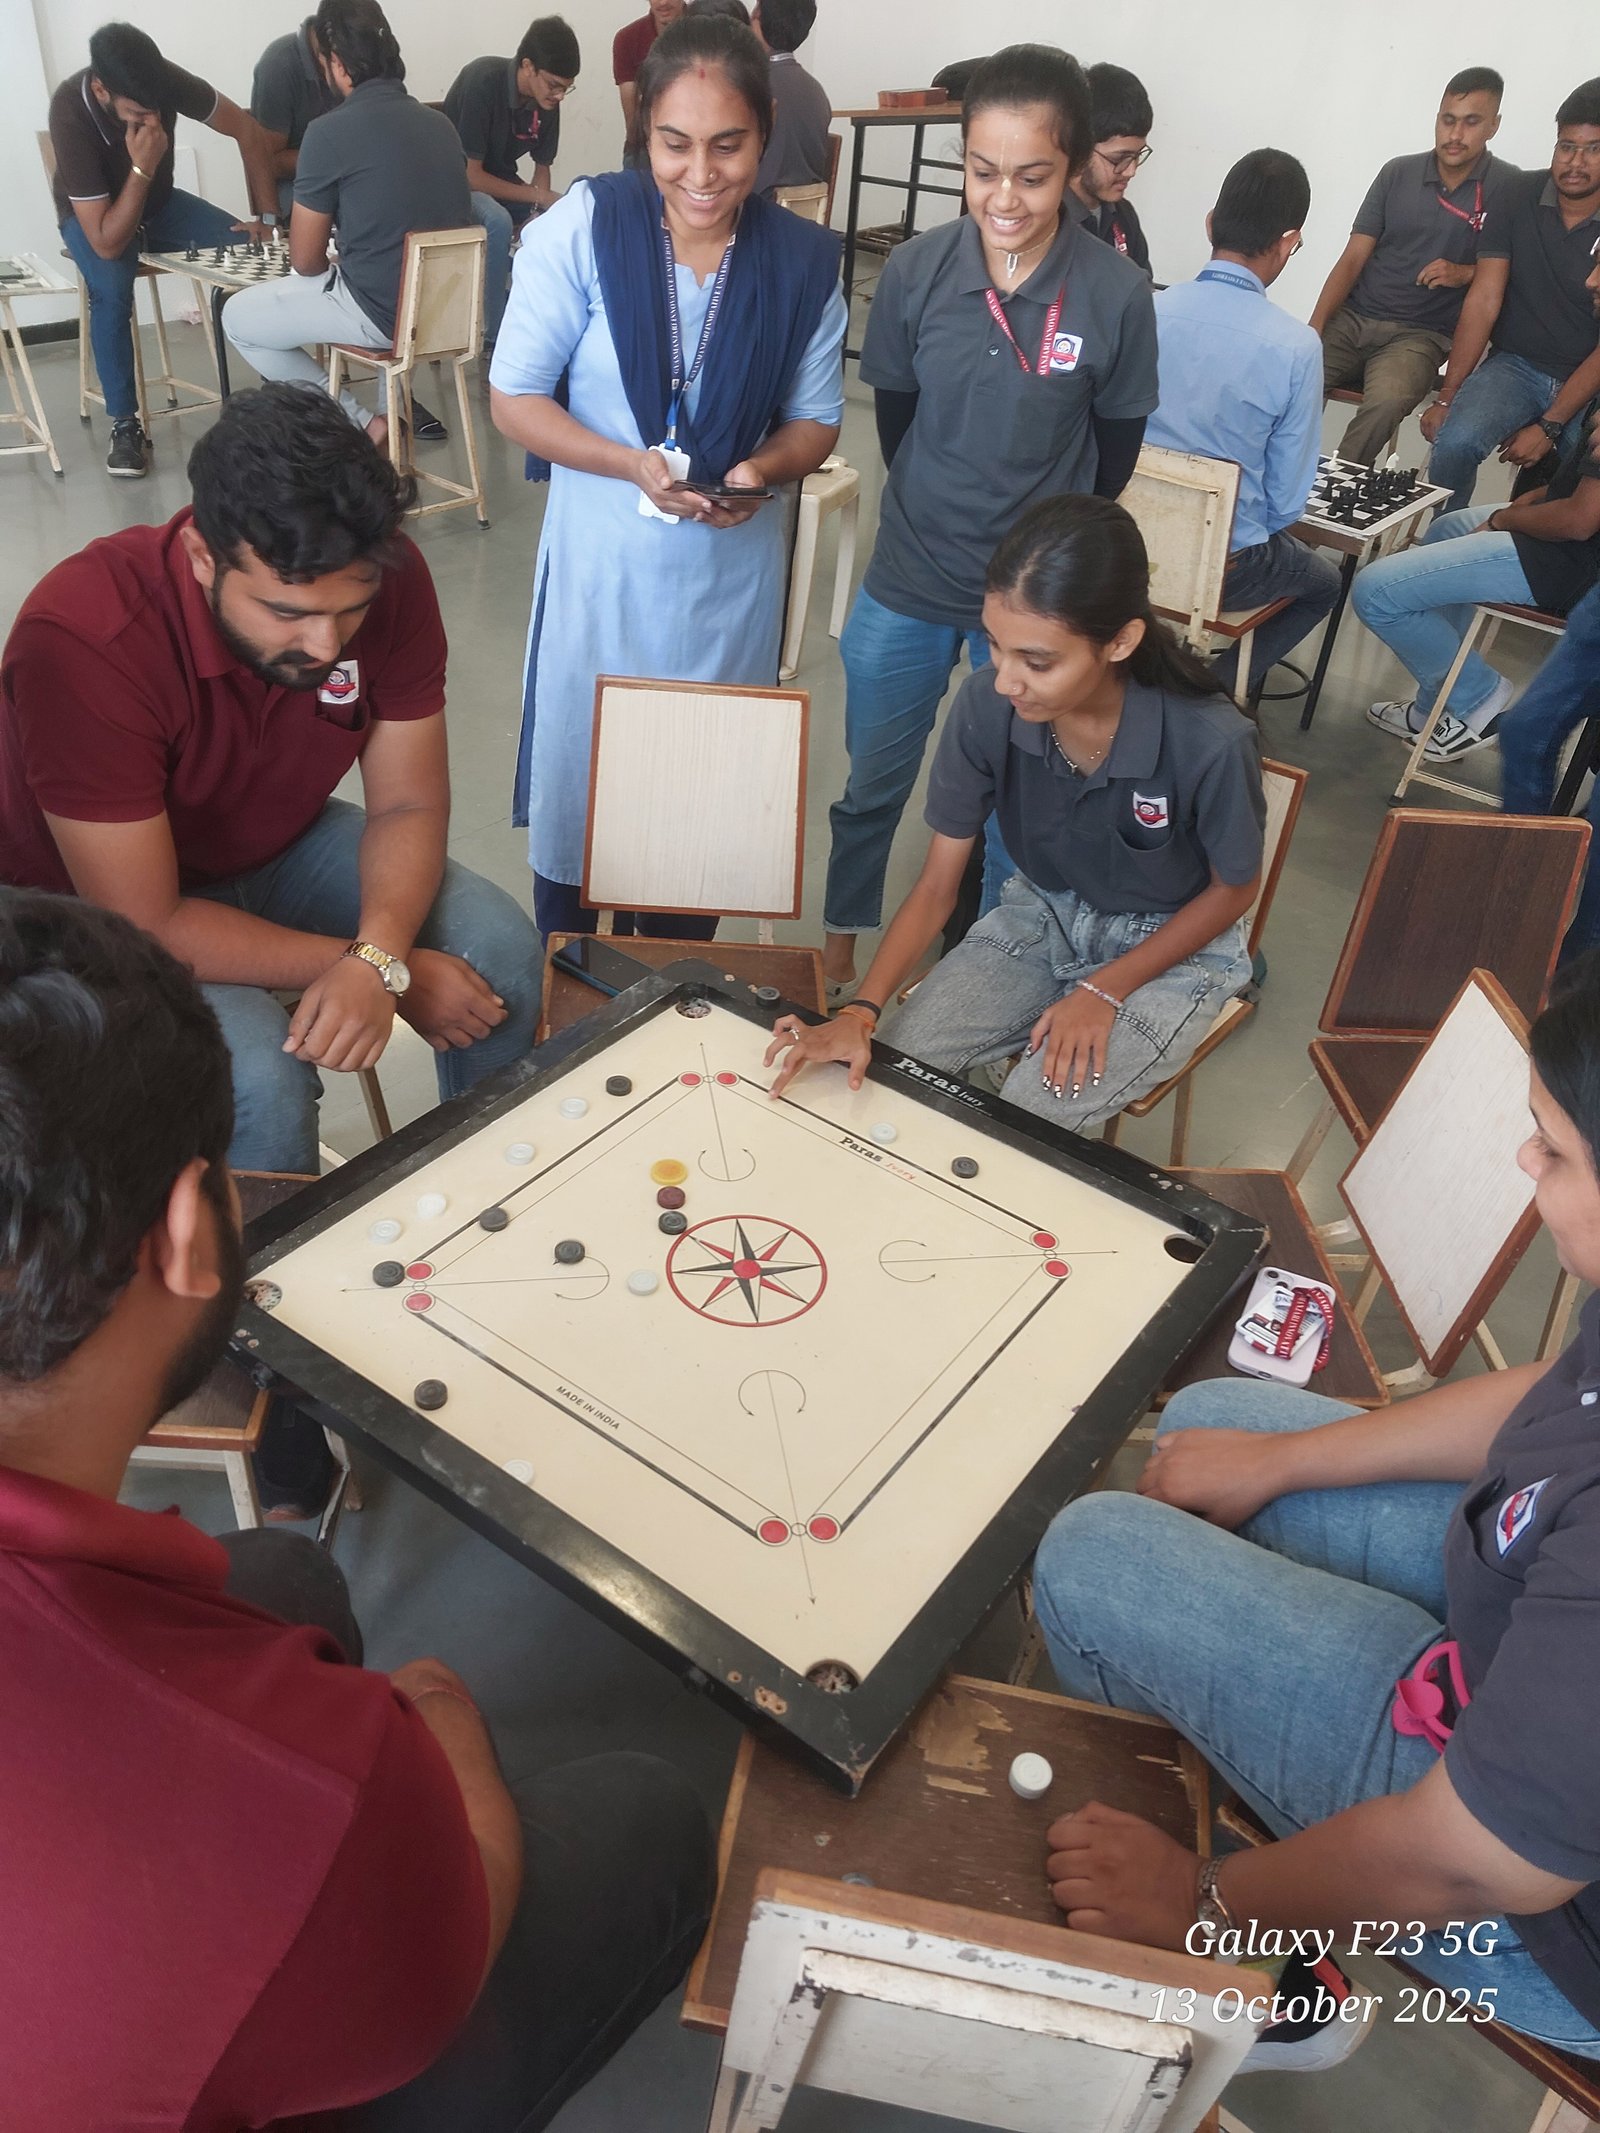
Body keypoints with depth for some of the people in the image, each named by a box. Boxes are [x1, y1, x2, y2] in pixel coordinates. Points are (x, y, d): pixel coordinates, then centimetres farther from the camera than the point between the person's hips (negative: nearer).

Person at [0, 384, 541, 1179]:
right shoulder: (81, 638, -34)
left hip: (280, 843, 5)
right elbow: (146, 927, -31)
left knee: (500, 950, -15)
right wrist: (396, 969, -29)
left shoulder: (388, 580, -21)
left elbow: (410, 805, -14)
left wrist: (375, 957, -34)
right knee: (258, 1073, -30)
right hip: (100, 906, -4)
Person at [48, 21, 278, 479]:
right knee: (112, 287, -35)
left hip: (158, 202, 4)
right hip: (92, 216, -4)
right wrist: (142, 167, -45)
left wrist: (267, 217, -19)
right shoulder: (70, 114, -36)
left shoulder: (164, 81, -28)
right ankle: (125, 424, -22)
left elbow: (249, 132, -14)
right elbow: (107, 244, -38)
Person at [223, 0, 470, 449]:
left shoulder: (331, 131, -11)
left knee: (237, 318, 14)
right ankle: (399, 405, 28)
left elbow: (305, 260, -5)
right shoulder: (441, 123, 7)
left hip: (380, 312, -7)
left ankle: (361, 424, 5)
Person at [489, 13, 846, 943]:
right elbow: (515, 395, -7)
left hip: (735, 577, 2)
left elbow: (815, 419, 5)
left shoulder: (807, 262, -5)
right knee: (576, 786, 10)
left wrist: (764, 469, -18)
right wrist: (631, 464, -23)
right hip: (601, 572, -2)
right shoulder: (581, 229, -11)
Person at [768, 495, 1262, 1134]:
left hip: (1170, 948, -3)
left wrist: (1105, 991, -15)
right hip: (1041, 914, 3)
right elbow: (936, 887, -13)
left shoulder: (1210, 743, -31)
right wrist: (859, 1013, -27)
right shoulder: (987, 704, -23)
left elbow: (1233, 890, -10)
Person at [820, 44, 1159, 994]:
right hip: (908, 584, 1)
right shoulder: (915, 270, -11)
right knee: (872, 781, 16)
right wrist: (941, 516, 13)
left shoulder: (1118, 293, -14)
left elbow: (1115, 453, 0)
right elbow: (895, 416, 4)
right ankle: (843, 932, 41)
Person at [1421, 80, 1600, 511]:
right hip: (1514, 366, 1)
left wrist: (1548, 427, -18)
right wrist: (1447, 397, -10)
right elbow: (1484, 300, -4)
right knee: (1455, 441, -30)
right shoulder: (1518, 196, -2)